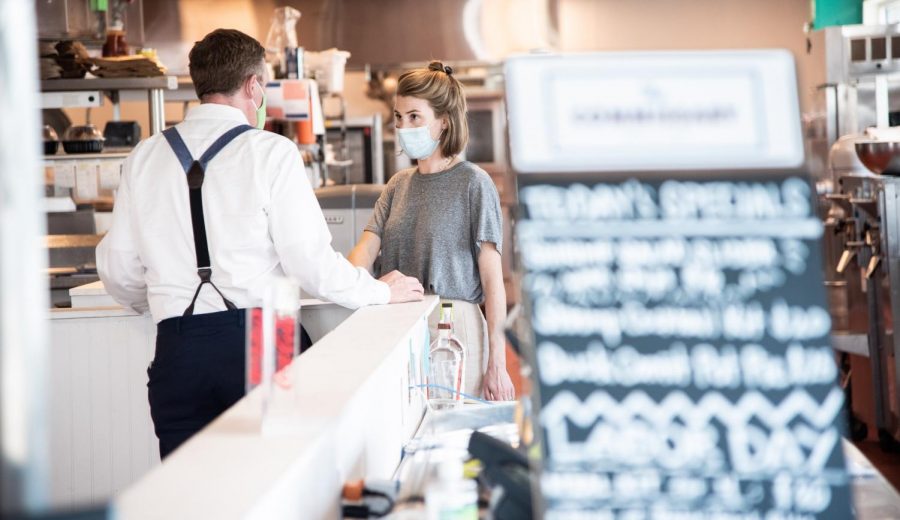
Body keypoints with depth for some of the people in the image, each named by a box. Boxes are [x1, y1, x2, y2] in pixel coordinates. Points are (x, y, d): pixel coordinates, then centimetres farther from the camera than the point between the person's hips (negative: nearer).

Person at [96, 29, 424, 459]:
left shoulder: (145, 158, 10)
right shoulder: (270, 152, -2)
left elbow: (118, 270, 14)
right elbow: (310, 261, -4)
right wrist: (381, 292, 12)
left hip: (178, 346, 3)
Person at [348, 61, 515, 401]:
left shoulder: (473, 184, -4)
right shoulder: (399, 185, 14)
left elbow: (492, 279, -7)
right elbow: (366, 249, 3)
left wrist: (497, 364, -11)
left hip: (453, 325, -5)